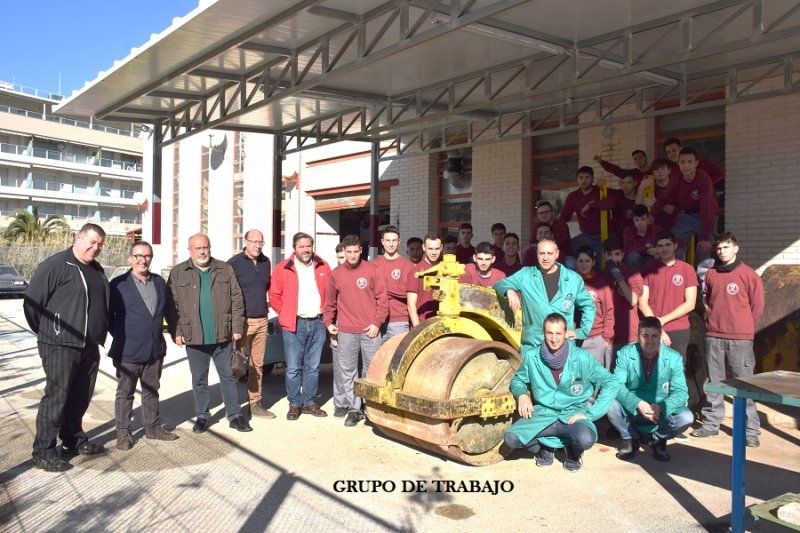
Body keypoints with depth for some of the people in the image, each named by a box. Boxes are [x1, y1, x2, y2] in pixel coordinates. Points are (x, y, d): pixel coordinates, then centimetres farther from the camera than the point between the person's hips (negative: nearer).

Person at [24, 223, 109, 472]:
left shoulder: (97, 270, 14)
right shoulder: (55, 265, -11)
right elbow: (31, 303, -9)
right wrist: (48, 332, 2)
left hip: (89, 347, 7)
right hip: (61, 346, -7)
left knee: (80, 397, 15)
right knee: (56, 397, -4)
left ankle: (75, 440, 29)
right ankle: (43, 452, 4)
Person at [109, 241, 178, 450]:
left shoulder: (160, 282, 8)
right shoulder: (119, 284, -7)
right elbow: (109, 314, -3)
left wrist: (159, 335, 11)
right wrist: (121, 337, -3)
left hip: (155, 349, 5)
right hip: (128, 351, -5)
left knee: (152, 391, 16)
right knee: (125, 393, 7)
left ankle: (153, 427, 28)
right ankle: (123, 432, 18)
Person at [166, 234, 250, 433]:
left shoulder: (225, 270, 4)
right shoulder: (178, 273, 2)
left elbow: (237, 300, 3)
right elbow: (171, 305, 0)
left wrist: (237, 327, -2)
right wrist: (176, 332, -7)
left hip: (223, 336, 0)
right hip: (194, 338, 0)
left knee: (228, 376, 8)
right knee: (199, 379, 11)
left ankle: (235, 415, 16)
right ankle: (202, 416, 23)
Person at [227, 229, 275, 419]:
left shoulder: (265, 262, 10)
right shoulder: (234, 263, -8)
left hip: (261, 320, 6)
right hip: (242, 321, -5)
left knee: (258, 364, 10)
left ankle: (255, 403, 19)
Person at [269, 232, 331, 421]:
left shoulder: (322, 267, 6)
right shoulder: (283, 269, -2)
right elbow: (275, 296, 3)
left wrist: (325, 312, 8)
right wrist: (286, 314, 2)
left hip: (318, 323, 3)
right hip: (294, 325, -3)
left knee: (313, 367, 11)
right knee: (293, 368, 1)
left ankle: (310, 403, 21)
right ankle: (294, 404, 13)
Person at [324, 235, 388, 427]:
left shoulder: (372, 270, 1)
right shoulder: (335, 274, 7)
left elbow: (382, 298, 1)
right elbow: (330, 302, 16)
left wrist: (377, 322, -5)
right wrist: (328, 322, 9)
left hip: (370, 331, -2)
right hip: (346, 332, 2)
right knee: (346, 372, 3)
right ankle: (353, 409, 11)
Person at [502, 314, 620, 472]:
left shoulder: (581, 358, -11)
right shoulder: (532, 356, -4)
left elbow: (611, 383, -7)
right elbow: (517, 379, 12)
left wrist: (590, 414, -13)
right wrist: (522, 394, -12)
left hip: (573, 415, -2)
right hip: (543, 415, 2)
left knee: (586, 439, -35)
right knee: (510, 438, -23)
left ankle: (573, 454, 5)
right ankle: (545, 447, 11)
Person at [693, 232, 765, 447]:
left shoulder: (748, 274, -2)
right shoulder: (711, 274, 10)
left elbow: (757, 306, 1)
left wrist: (743, 327, 6)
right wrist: (713, 318, 13)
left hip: (740, 339, -4)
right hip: (713, 337, 4)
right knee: (713, 383, 9)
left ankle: (751, 430, 4)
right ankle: (711, 423, 18)